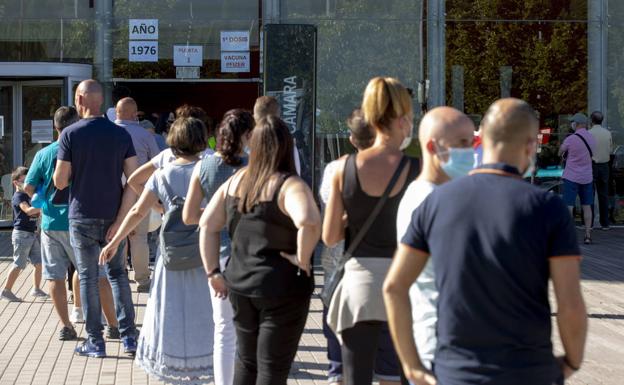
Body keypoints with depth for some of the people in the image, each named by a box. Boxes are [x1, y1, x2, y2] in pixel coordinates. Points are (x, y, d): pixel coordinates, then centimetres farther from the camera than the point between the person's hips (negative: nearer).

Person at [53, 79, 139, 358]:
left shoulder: (70, 134, -9)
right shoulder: (121, 134, 0)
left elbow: (60, 182, -8)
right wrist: (120, 220, -6)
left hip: (83, 218, -3)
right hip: (114, 217, 3)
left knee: (88, 277, 7)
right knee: (117, 273, 16)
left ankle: (95, 342, 9)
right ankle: (129, 336, 10)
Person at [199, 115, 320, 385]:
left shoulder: (235, 181, 5)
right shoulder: (290, 186, -16)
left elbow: (207, 225, 7)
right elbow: (308, 221, -36)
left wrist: (213, 272, 9)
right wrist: (303, 259, -21)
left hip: (239, 284, 6)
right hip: (282, 287, -6)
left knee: (246, 361, 21)